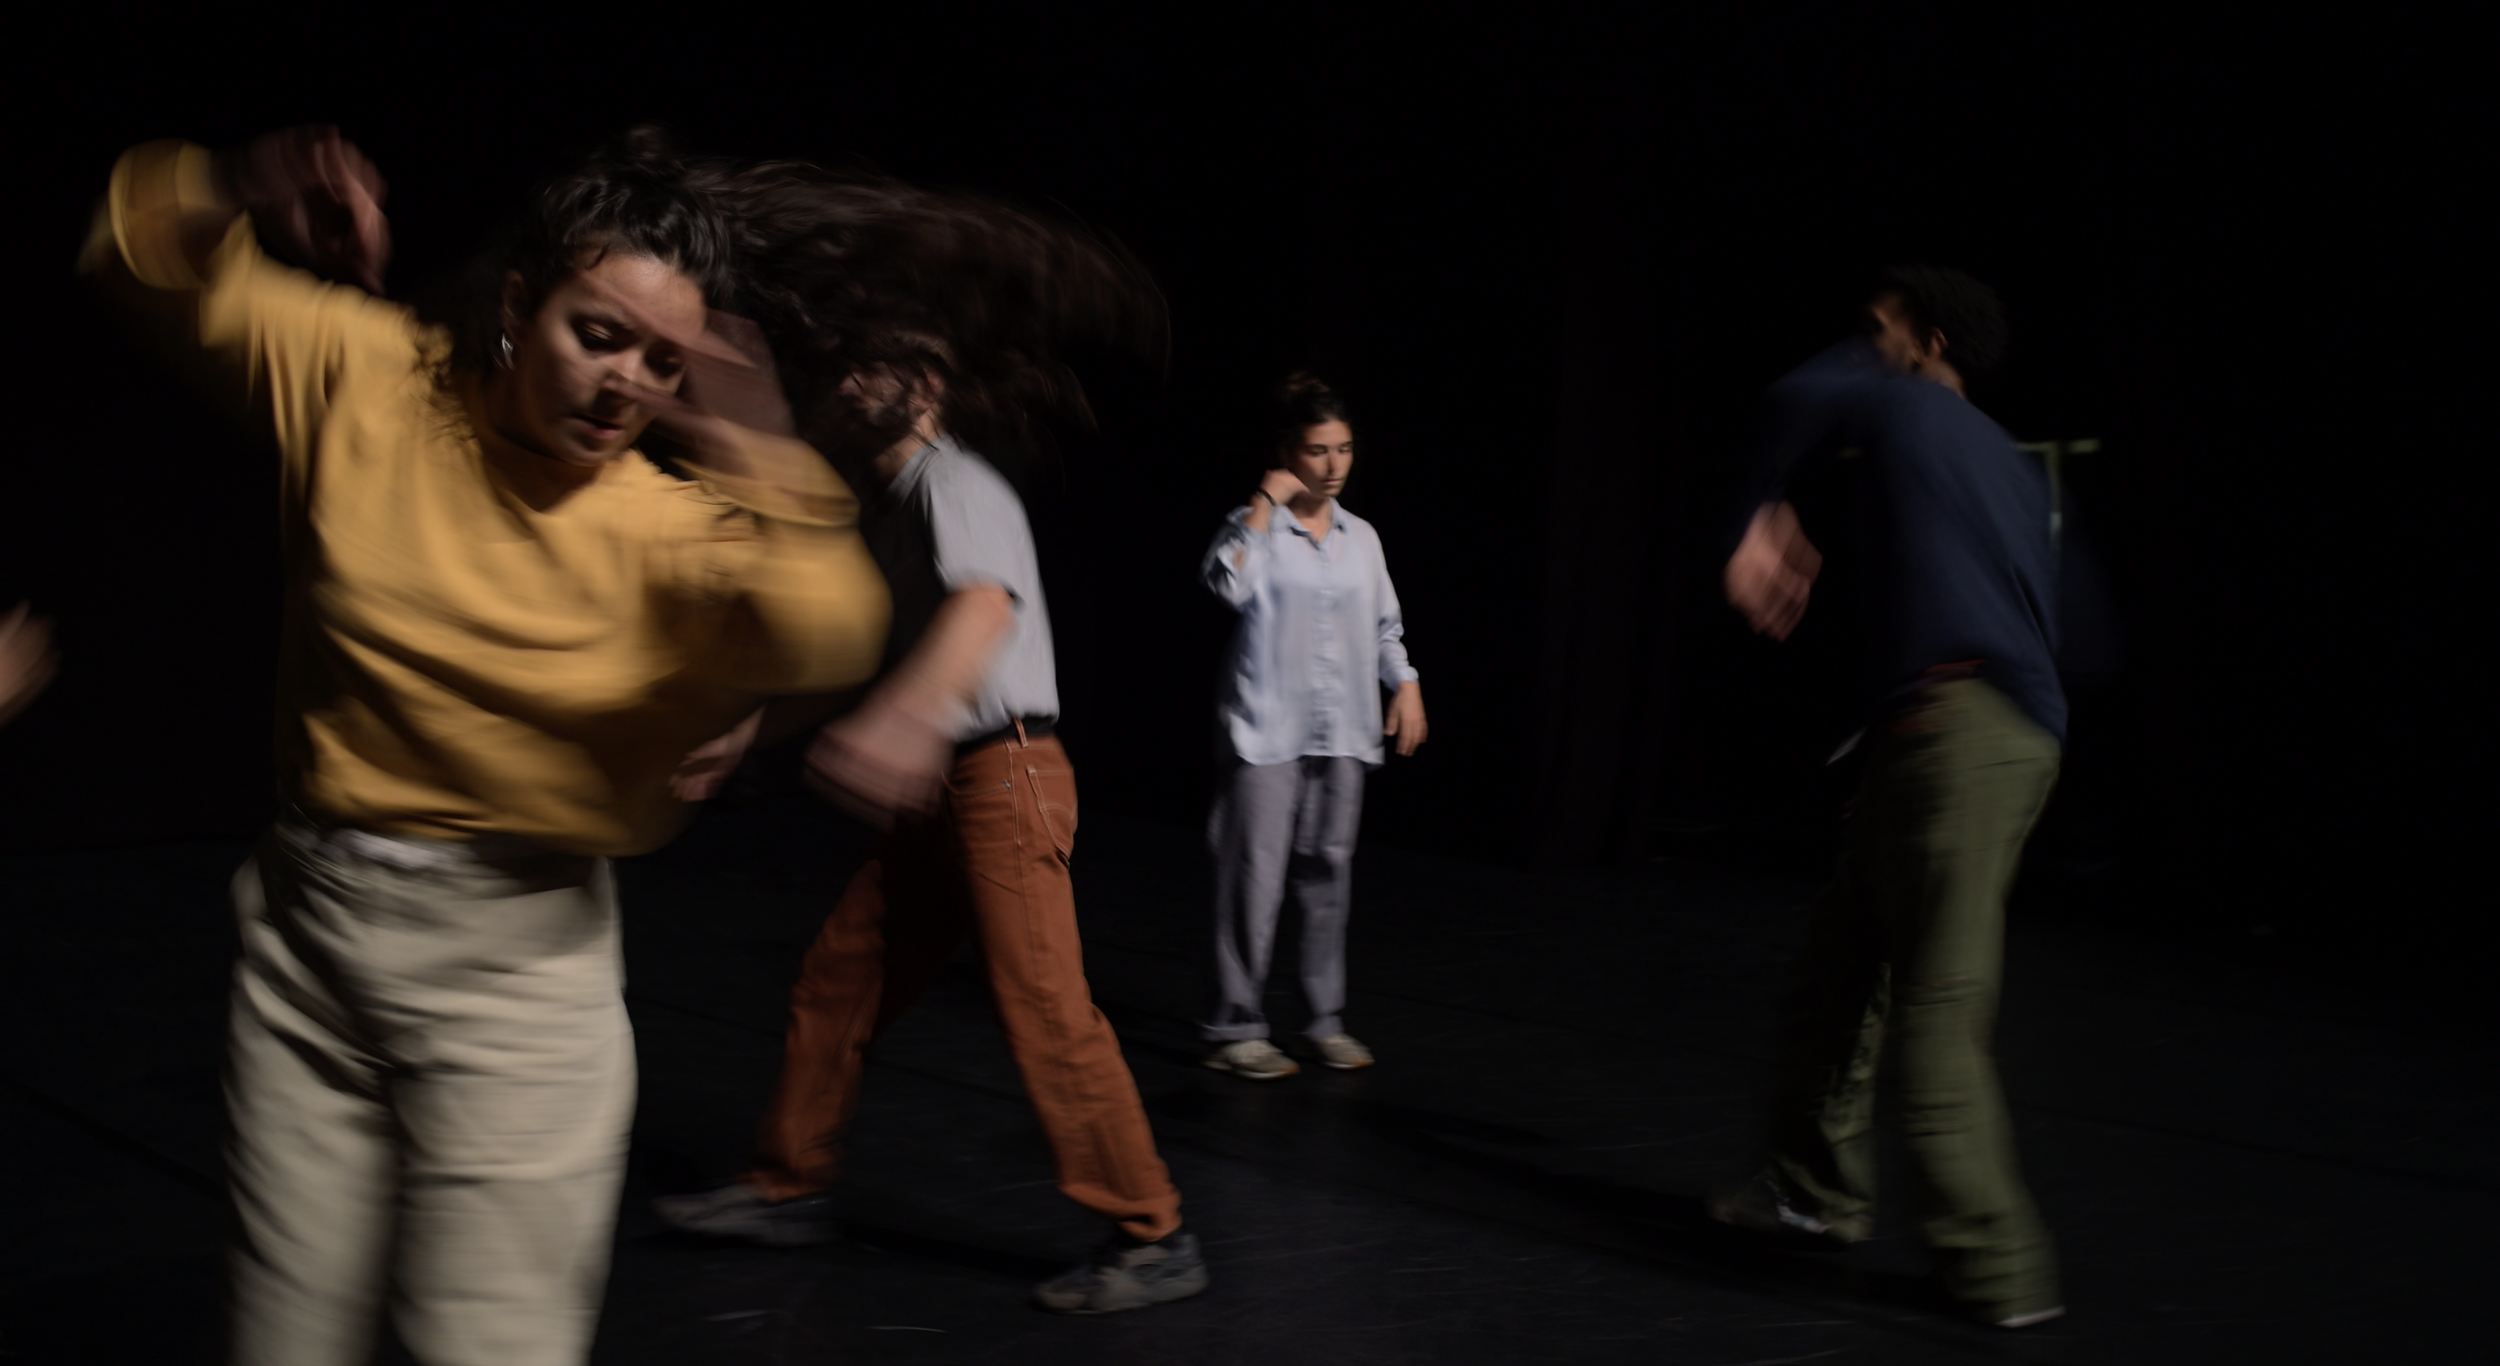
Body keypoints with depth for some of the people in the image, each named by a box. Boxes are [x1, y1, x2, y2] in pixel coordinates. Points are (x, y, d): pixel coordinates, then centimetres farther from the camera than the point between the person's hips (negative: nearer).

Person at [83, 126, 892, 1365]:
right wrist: (237, 194, -14)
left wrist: (768, 474, -45)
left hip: (514, 947, -3)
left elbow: (825, 642, -30)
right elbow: (147, 255, 7)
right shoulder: (367, 375, -3)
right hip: (304, 912, 3)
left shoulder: (675, 515, -13)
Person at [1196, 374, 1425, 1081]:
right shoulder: (1257, 526, -3)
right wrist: (1264, 504, -20)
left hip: (1341, 732, 5)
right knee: (1254, 876, -6)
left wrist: (1406, 686, 9)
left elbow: (1386, 625, 21)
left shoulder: (1361, 536, 13)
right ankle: (1235, 1028, 2)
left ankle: (1327, 1021, 18)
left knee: (1328, 874, 9)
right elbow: (1226, 584, -24)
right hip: (1268, 730, -5)